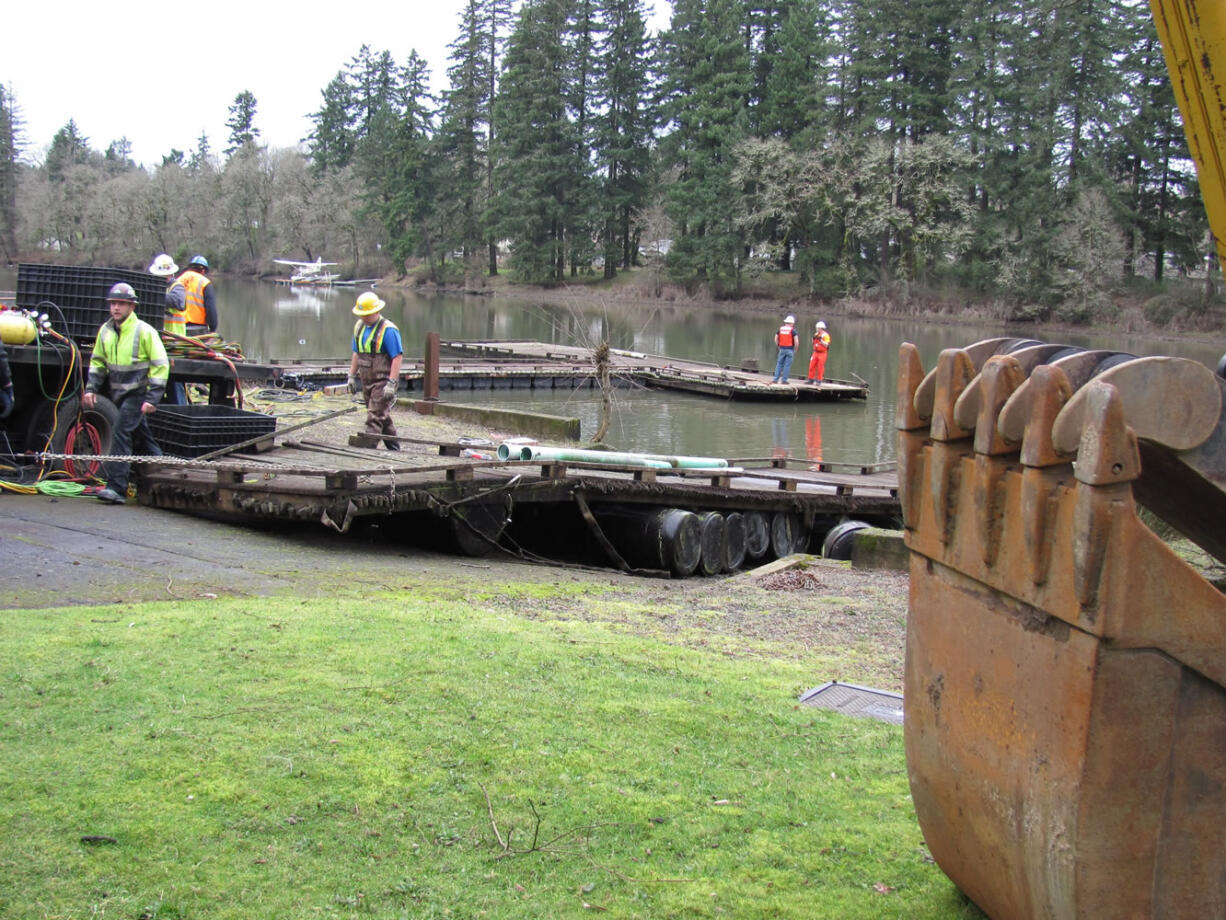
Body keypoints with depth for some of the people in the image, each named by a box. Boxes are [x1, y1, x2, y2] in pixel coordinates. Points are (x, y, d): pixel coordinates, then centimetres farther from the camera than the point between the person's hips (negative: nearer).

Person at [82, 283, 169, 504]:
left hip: (137, 393, -7)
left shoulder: (145, 332, -12)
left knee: (121, 433, -17)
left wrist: (152, 398, -15)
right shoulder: (105, 331, 6)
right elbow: (97, 361, 19)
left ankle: (116, 487, -19)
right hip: (118, 393, 7)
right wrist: (91, 388, 7)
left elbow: (160, 366, -11)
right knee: (141, 438, 16)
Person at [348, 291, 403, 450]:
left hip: (383, 381, -8)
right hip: (366, 381, 8)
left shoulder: (388, 330, -15)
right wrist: (352, 376, 17)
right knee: (383, 416, 16)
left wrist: (391, 384, -22)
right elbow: (356, 353, 20)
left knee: (375, 418, -12)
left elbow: (398, 357, -18)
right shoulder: (359, 326, 10)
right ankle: (394, 449, 26)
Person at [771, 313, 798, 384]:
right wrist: (795, 350, 3)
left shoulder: (780, 329, 6)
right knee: (787, 365, 1)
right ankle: (784, 380, 1)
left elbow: (776, 339, 10)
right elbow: (796, 341, -11)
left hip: (782, 349, 4)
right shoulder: (792, 330, -8)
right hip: (790, 350, -4)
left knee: (779, 364, 9)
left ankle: (776, 379, 6)